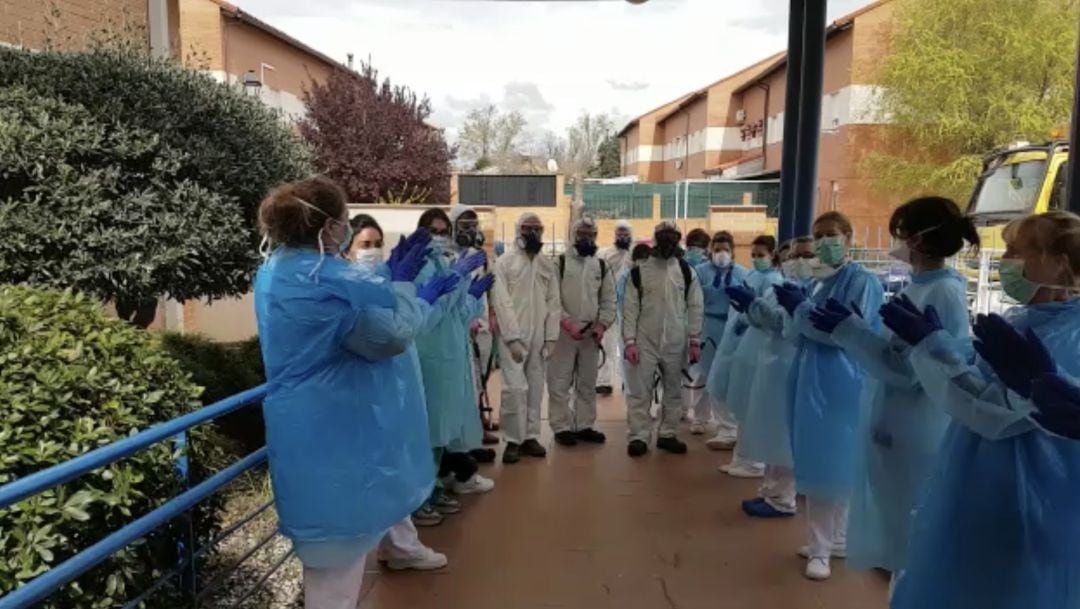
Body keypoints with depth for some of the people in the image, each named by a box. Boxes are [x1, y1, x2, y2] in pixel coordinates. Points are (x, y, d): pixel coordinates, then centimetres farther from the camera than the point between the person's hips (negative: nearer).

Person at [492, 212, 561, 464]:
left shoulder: (548, 265, 11)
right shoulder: (505, 262, -1)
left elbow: (553, 303, 9)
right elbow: (502, 302, -8)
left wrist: (551, 337, 0)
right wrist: (513, 337, -14)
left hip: (539, 337, 4)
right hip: (513, 336, -4)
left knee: (535, 388, 8)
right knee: (515, 388, -10)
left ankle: (530, 436, 19)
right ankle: (514, 440, 3)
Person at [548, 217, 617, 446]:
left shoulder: (602, 266, 10)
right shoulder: (559, 262, -2)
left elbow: (609, 300, 10)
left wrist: (602, 324, -5)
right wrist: (567, 322, -18)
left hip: (592, 334, 4)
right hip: (563, 331, -4)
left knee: (588, 383, 12)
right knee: (560, 383, -1)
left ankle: (585, 426, 22)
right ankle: (562, 427, 9)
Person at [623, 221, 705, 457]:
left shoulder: (687, 271, 3)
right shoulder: (639, 270, -1)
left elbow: (695, 307, 3)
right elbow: (630, 308, -3)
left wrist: (695, 341, -1)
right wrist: (629, 341, -9)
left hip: (675, 343, 2)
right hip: (645, 341, -2)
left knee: (674, 390, 11)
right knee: (640, 390, 1)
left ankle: (668, 434, 24)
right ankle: (639, 436, 9)